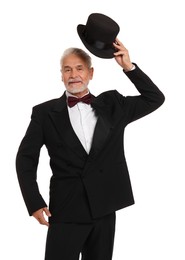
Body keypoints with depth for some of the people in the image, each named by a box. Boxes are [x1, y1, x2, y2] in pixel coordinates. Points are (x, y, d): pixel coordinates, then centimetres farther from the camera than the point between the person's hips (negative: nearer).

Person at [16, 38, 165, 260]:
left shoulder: (112, 105, 8)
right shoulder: (45, 112, 2)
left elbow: (155, 98, 6)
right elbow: (25, 159, 3)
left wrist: (128, 67, -5)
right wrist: (34, 203, -7)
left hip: (104, 209, 2)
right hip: (66, 212, -2)